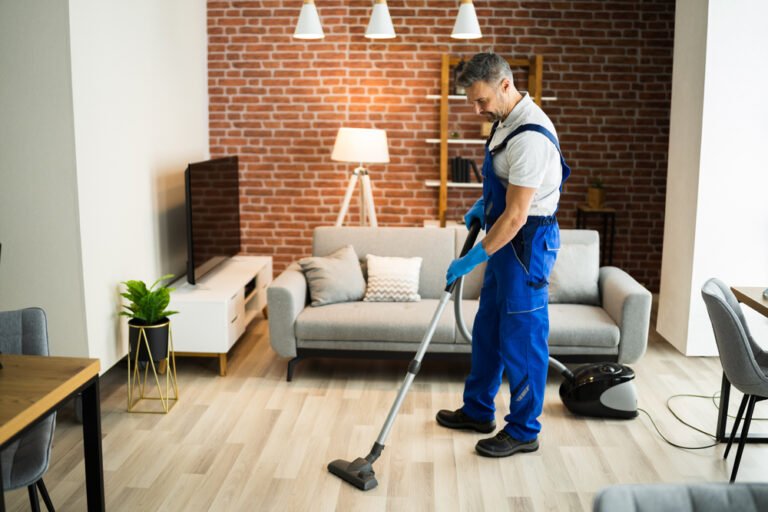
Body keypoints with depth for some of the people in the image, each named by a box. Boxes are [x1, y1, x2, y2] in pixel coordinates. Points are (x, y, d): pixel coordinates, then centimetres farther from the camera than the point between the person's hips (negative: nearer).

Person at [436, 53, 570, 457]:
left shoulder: (530, 136, -26)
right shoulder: (505, 121, 7)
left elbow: (516, 216, -26)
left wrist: (474, 258, -21)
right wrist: (483, 203, 12)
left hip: (528, 245, -10)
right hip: (506, 241, 10)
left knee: (522, 339, 1)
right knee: (487, 329, 18)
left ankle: (523, 431, 17)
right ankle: (478, 410, 34)